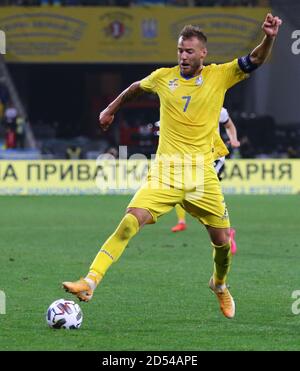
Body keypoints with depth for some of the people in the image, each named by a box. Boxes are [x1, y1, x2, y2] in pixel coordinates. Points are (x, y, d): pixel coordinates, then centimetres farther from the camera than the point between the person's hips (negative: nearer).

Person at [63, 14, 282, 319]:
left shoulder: (220, 76, 1)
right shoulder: (164, 77, 4)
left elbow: (255, 60, -9)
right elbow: (136, 88, 25)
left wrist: (269, 38, -29)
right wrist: (111, 110, 35)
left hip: (202, 174, 1)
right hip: (165, 172, -1)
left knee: (222, 241, 6)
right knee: (130, 222, -21)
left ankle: (220, 285, 38)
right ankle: (90, 282, -26)